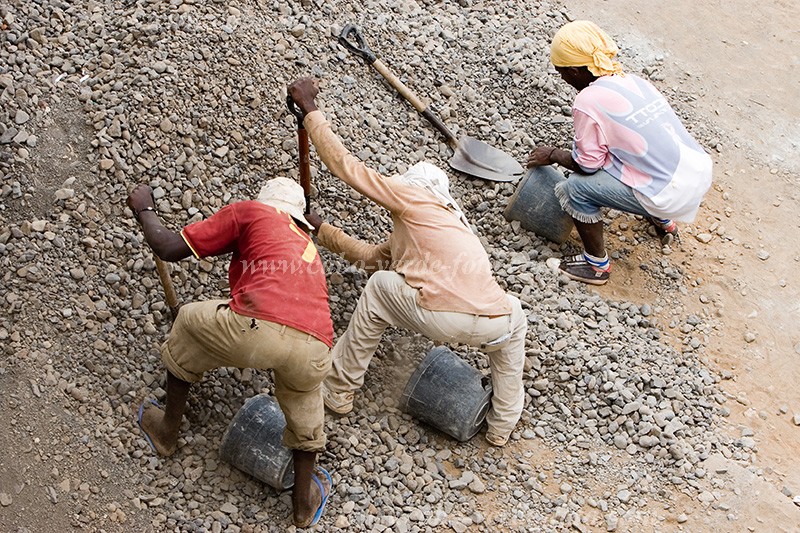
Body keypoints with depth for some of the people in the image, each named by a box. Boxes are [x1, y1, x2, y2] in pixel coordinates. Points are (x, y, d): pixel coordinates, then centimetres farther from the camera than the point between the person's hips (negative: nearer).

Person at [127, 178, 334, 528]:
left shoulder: (247, 212, 22)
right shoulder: (307, 246, 38)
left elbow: (168, 249, 18)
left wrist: (143, 209, 37)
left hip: (258, 327, -4)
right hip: (315, 349, 5)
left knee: (188, 325, 29)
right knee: (303, 405, 37)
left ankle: (167, 432, 45)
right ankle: (305, 503, 48)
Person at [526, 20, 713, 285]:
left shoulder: (589, 100, -13)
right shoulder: (634, 81, 9)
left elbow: (587, 164, -5)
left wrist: (552, 154, 12)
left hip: (671, 196, -8)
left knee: (574, 189, -1)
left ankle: (597, 265, 15)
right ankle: (664, 222, 45)